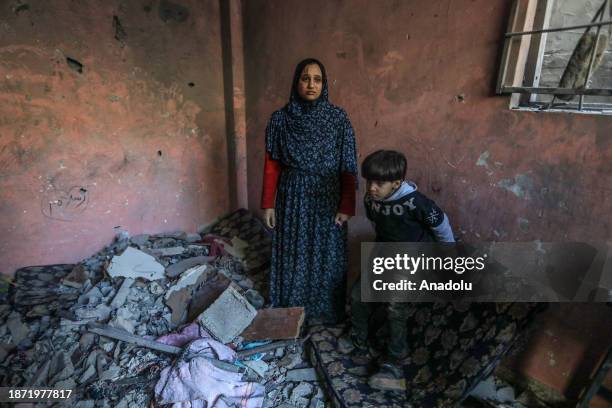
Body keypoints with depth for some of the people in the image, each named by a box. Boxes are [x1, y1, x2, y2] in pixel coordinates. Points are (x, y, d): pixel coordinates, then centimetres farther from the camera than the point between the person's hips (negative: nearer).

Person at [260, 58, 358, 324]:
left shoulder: (338, 118, -5)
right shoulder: (280, 119, -2)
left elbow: (348, 168, -4)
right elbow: (271, 165, 1)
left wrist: (346, 207, -7)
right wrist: (268, 204, 0)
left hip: (327, 199, -1)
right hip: (292, 198, 1)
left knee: (326, 255, 10)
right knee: (292, 254, 12)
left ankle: (326, 310, 32)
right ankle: (290, 310, 33)